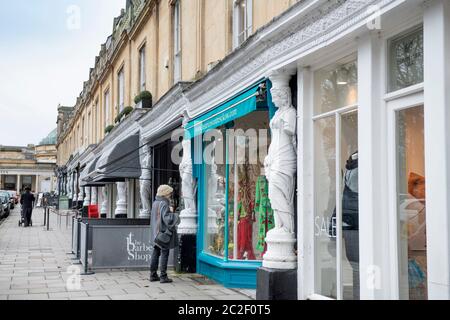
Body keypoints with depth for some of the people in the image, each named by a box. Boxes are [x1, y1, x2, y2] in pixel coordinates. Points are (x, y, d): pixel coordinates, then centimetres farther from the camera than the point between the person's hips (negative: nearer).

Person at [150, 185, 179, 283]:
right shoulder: (164, 204, -17)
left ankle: (153, 275, 18)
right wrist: (175, 216, -8)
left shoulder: (155, 203, 10)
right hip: (164, 231, -9)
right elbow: (167, 218, -24)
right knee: (164, 253, -2)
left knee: (156, 253, 13)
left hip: (156, 232, 9)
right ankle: (163, 276, 0)